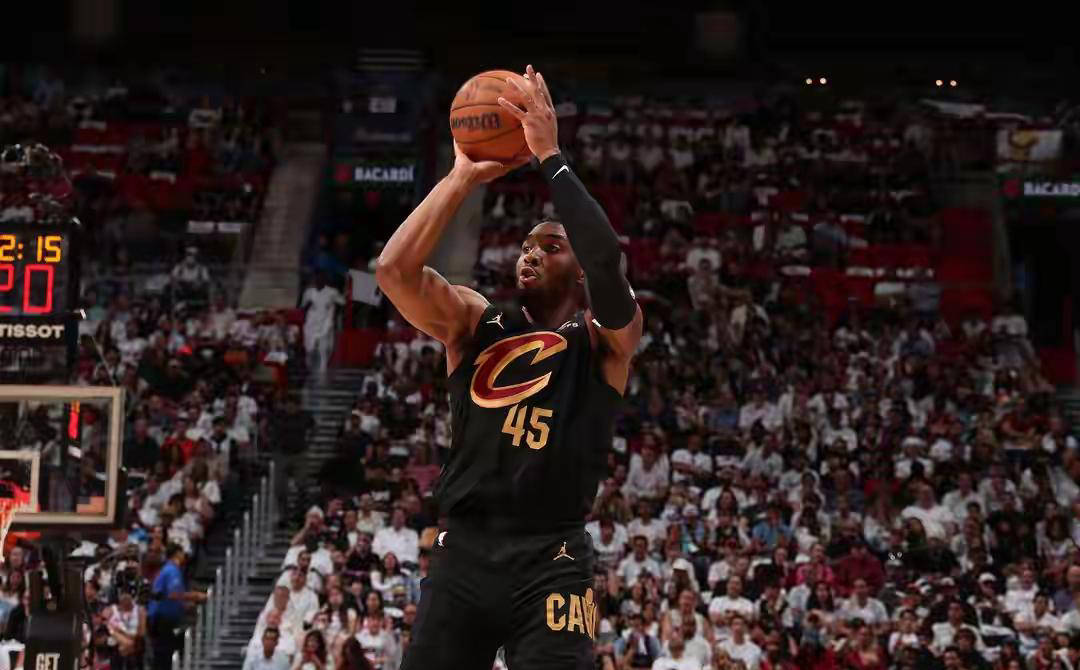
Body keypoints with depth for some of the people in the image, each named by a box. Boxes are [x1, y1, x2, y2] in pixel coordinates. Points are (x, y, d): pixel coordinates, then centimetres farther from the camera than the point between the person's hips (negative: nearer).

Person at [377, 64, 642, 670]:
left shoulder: (606, 338, 6)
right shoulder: (475, 322, 14)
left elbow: (607, 262, -15)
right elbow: (394, 269, -2)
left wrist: (550, 156, -11)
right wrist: (463, 178, -2)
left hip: (551, 561, -3)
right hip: (464, 551, 3)